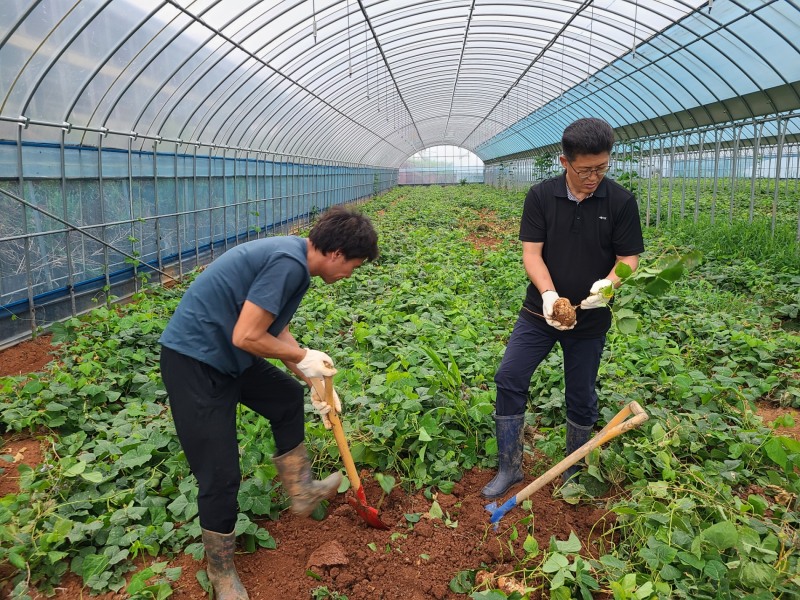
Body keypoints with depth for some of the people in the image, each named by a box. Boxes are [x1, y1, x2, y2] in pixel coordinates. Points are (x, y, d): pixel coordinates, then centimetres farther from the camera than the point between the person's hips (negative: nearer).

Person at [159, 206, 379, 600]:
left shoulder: (294, 259, 6)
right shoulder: (288, 263, -25)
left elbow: (275, 331, 14)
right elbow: (246, 337, -26)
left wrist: (316, 382, 13)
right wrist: (303, 357, -11)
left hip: (225, 355, 10)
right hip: (193, 361, -10)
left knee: (287, 398, 24)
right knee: (221, 475, -3)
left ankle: (301, 492, 38)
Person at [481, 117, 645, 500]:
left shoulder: (621, 202, -7)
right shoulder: (541, 196, -5)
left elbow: (629, 259, -6)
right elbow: (531, 252, -8)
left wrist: (608, 284, -28)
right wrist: (549, 294, -26)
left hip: (590, 319, 0)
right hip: (540, 311, 1)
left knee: (581, 397, 10)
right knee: (509, 379, -5)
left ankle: (574, 472, 32)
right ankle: (509, 467, 11)